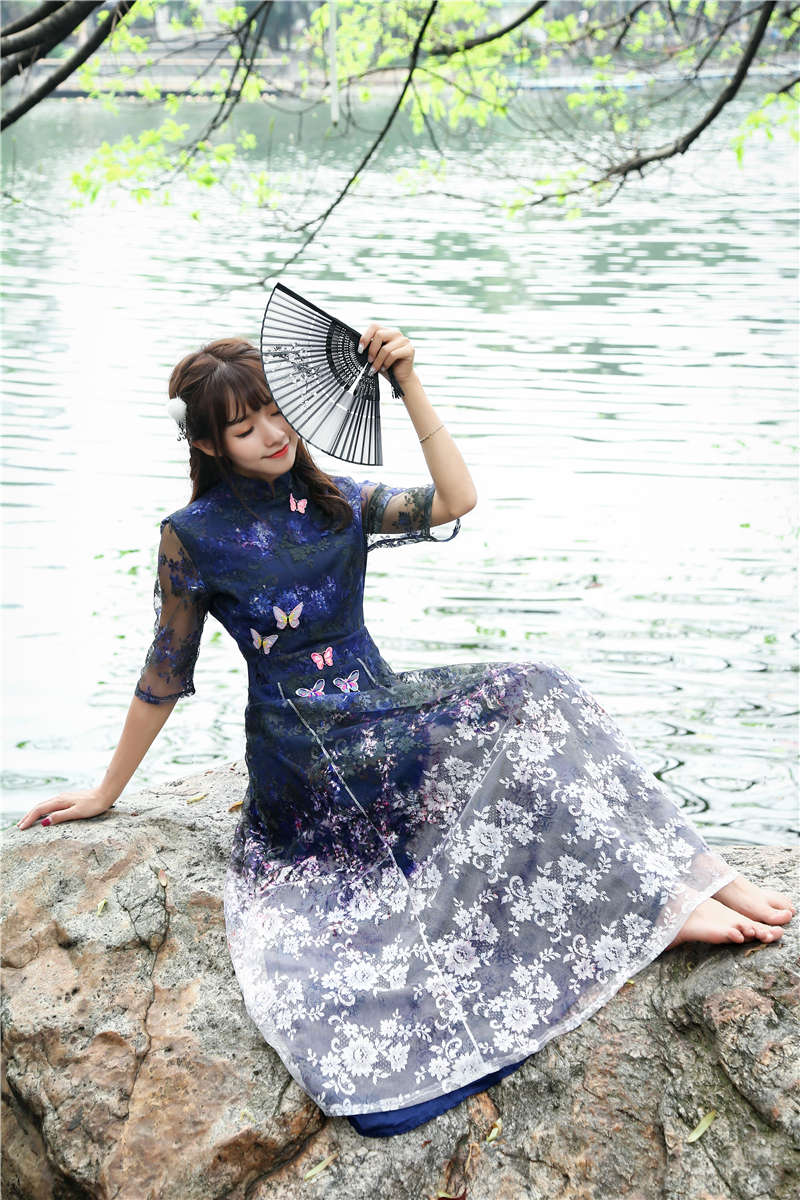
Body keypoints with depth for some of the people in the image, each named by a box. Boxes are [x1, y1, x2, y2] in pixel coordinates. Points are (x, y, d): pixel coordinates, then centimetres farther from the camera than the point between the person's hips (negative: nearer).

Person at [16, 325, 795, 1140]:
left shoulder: (338, 502, 7)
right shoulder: (195, 537, -6)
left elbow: (455, 500, -8)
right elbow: (166, 674, 2)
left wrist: (408, 384, -13)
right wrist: (106, 792, 6)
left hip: (380, 704, 6)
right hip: (304, 755, -6)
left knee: (527, 695, -20)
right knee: (510, 724, -24)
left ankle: (672, 889, -23)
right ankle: (662, 907, -24)